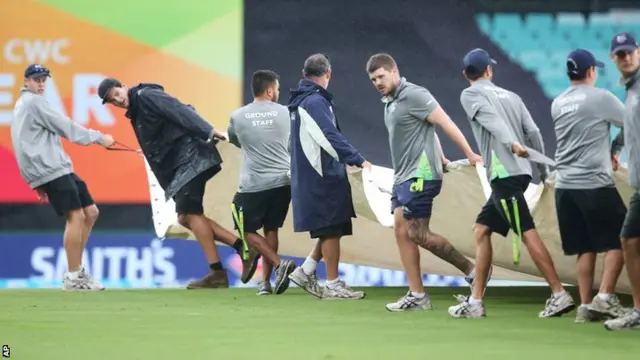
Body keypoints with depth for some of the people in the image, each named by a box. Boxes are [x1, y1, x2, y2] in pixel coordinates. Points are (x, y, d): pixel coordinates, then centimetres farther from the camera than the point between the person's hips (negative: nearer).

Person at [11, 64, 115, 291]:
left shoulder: (23, 106, 26)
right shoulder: (33, 102, -5)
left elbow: (35, 143, 25)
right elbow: (65, 127, -8)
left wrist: (39, 183, 22)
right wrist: (99, 138, -1)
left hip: (56, 169, 10)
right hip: (50, 170, -10)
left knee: (90, 212, 10)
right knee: (75, 216, -15)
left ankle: (75, 269, 10)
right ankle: (73, 278, -15)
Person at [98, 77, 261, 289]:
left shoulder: (146, 96, -6)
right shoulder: (137, 114, 22)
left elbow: (180, 111, -18)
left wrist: (209, 132, -30)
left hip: (191, 157, -10)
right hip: (179, 165, 10)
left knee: (190, 214, -11)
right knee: (185, 218, 7)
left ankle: (217, 273, -10)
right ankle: (243, 247, 2)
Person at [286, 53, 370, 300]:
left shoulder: (301, 100, 15)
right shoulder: (315, 102, -15)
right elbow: (330, 136, -25)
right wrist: (358, 160, -28)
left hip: (309, 176, 10)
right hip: (322, 177, -10)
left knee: (331, 228, 15)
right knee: (331, 230, -3)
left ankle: (306, 271, 16)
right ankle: (333, 286, 1)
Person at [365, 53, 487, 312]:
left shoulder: (413, 95, -13)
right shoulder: (390, 102, 15)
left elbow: (445, 123, -16)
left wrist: (470, 155, -19)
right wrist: (442, 160, 21)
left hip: (420, 175, -10)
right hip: (403, 176, 10)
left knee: (417, 233, -11)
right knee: (402, 233, 3)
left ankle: (472, 271, 0)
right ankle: (417, 296, 4)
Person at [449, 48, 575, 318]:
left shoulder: (470, 95, 4)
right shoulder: (510, 96, 21)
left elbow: (493, 120, -15)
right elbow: (533, 132, 13)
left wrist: (512, 144, -32)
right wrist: (544, 172, 18)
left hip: (504, 174, -8)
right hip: (518, 173, 8)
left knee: (527, 233, -13)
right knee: (481, 230, 13)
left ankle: (560, 295, -21)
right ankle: (475, 302, 10)